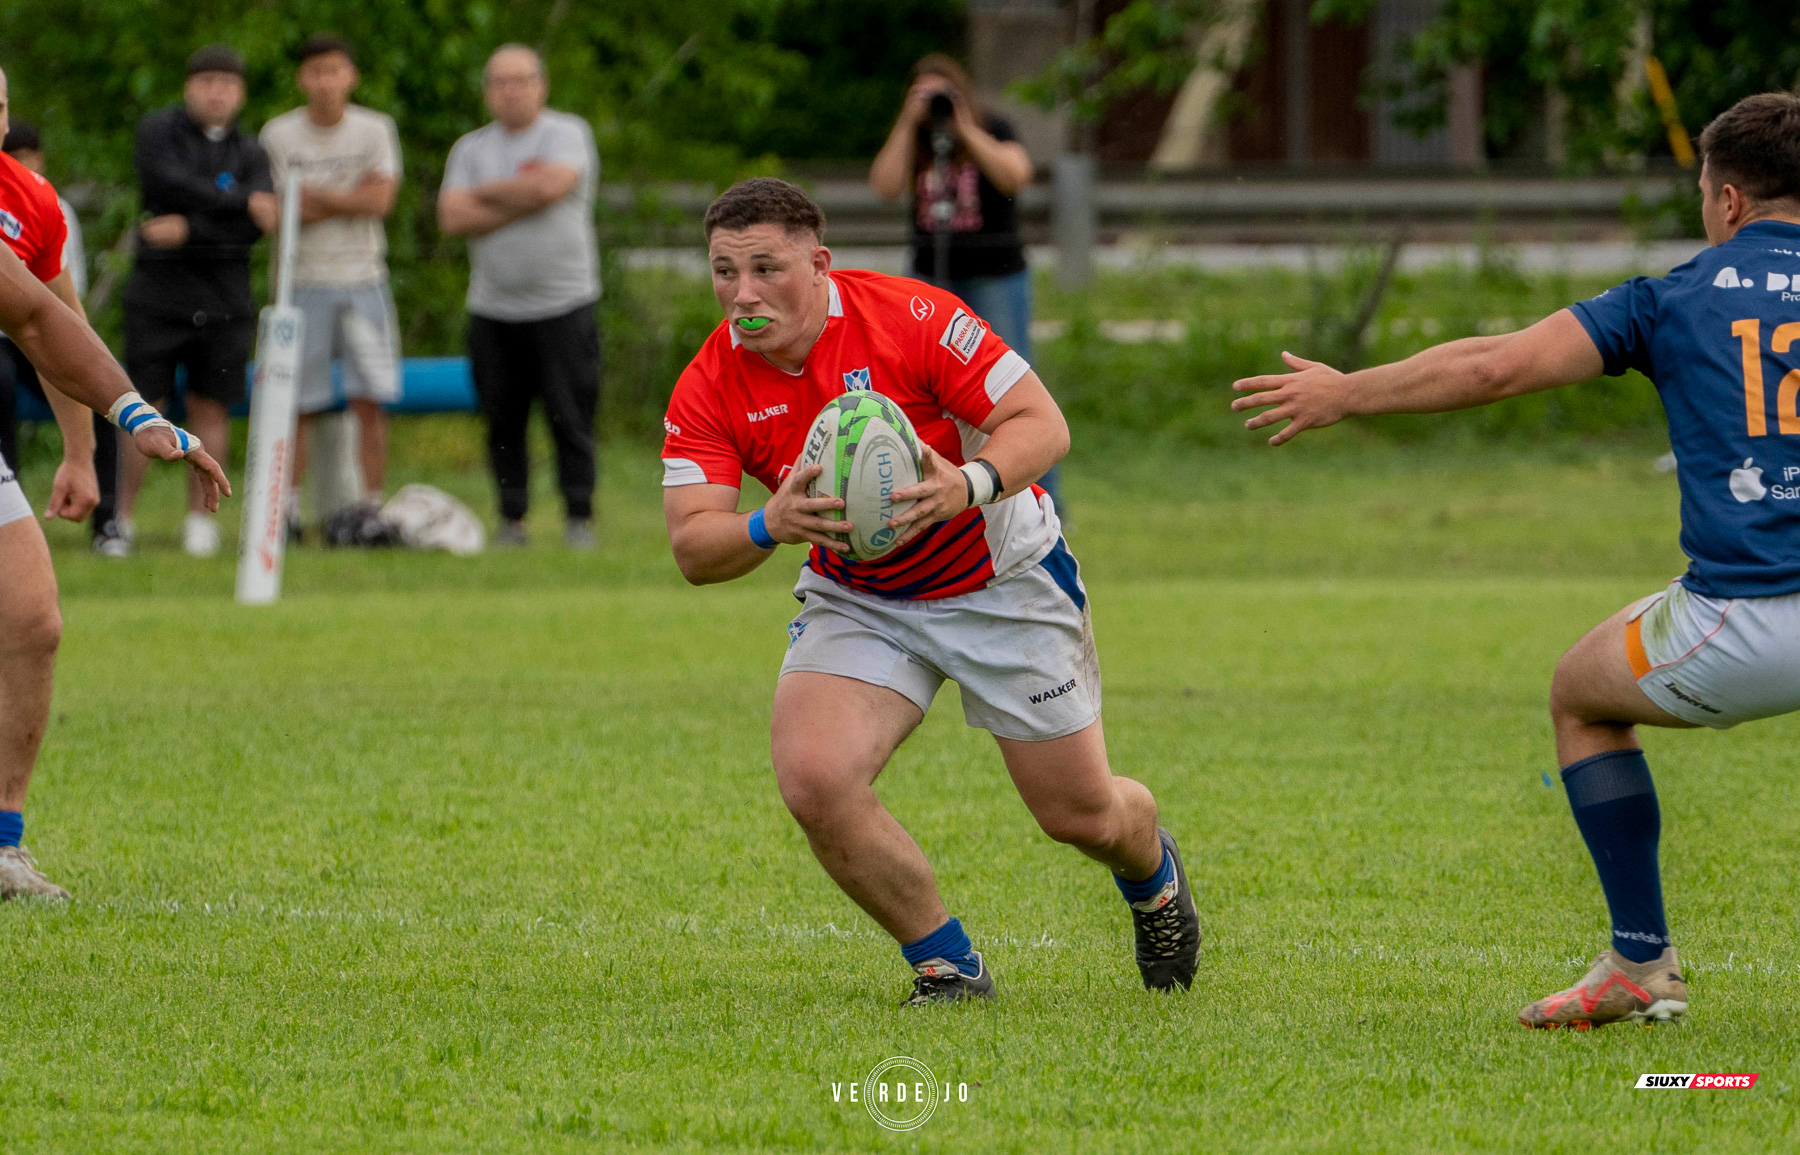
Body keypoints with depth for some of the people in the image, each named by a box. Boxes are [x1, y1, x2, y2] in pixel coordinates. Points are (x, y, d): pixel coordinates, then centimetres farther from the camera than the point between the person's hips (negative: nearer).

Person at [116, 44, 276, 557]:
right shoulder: (157, 132, 4)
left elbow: (255, 228, -4)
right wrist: (242, 201, -14)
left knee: (212, 408, 2)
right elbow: (170, 183, -15)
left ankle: (199, 518, 9)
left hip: (223, 302, 2)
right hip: (158, 297, -2)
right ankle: (120, 518, -1)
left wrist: (189, 230, -15)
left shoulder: (250, 154, 10)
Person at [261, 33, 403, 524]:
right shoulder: (278, 134, 0)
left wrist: (315, 195, -8)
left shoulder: (375, 130, 4)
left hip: (363, 280, 1)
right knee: (295, 406, -2)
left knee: (371, 404, -3)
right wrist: (349, 198, -10)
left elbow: (380, 200, -8)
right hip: (304, 281, -1)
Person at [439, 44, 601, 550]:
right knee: (503, 422, 3)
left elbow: (550, 185, -18)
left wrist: (485, 193, -4)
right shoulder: (471, 148, 11)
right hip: (494, 308, 3)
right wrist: (521, 204, -11)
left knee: (570, 418, -6)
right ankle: (511, 519, 11)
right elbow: (452, 217, -3)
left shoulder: (568, 134, 1)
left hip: (563, 304, -3)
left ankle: (579, 518, 1)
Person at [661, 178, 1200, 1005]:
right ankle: (947, 966, -1)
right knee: (813, 779, -23)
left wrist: (969, 485, -44)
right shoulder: (707, 391, -15)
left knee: (1082, 814, 4)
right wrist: (770, 526, -42)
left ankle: (1152, 874, 44)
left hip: (1003, 580, -2)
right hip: (856, 599, 2)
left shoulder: (910, 317, -24)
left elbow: (1043, 425, -23)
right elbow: (692, 547, -20)